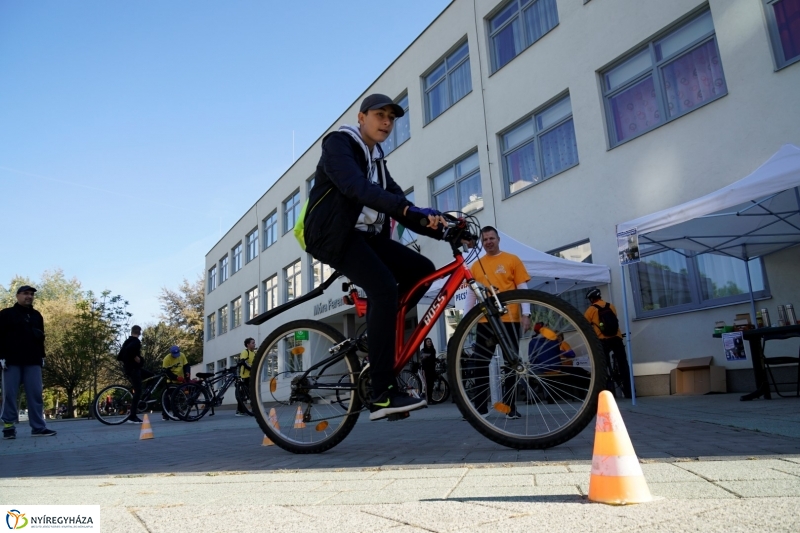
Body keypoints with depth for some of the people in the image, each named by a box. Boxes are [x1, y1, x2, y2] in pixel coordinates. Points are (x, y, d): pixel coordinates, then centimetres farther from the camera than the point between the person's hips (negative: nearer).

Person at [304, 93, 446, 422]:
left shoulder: (377, 159, 19)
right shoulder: (338, 143, -6)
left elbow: (397, 203, 10)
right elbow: (354, 186, -26)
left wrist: (443, 230, -4)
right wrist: (406, 207, -39)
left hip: (364, 236, 8)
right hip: (334, 235, -8)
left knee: (422, 270, -7)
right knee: (383, 287, -28)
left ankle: (379, 333, 3)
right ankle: (383, 395, -27)